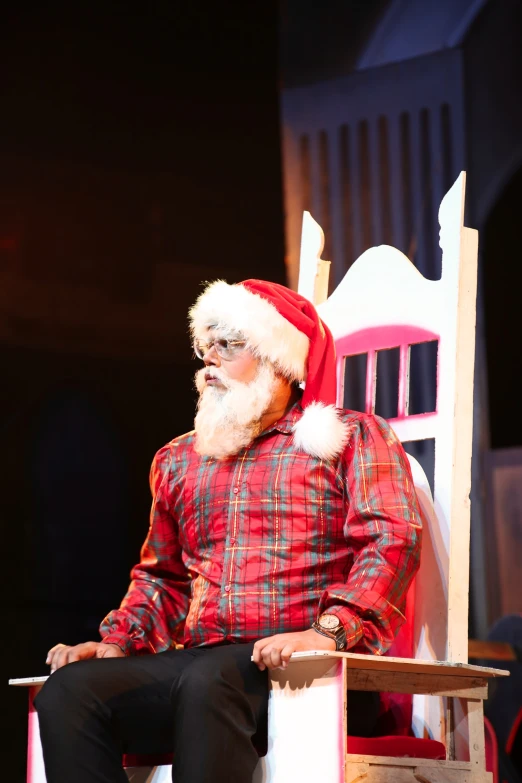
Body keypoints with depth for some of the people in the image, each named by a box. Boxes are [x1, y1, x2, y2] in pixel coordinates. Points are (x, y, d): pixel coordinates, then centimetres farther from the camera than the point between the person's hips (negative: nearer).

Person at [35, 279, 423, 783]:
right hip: (196, 662, 5)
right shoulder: (180, 459, 27)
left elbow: (392, 541, -6)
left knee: (207, 681, -38)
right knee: (67, 691, -22)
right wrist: (116, 643, 11)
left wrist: (328, 632, -22)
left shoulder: (352, 437, 10)